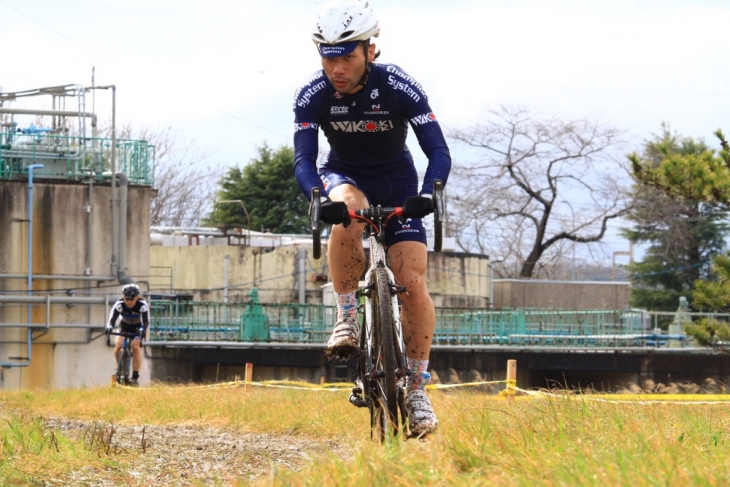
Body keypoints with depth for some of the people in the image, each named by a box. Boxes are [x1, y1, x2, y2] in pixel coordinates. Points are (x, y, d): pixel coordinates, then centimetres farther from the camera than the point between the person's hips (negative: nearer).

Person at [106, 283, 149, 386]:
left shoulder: (142, 305, -31)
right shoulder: (119, 304, -28)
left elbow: (146, 321, -37)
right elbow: (112, 318, -34)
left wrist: (142, 330, -57)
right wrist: (109, 327, -55)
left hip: (137, 327, -2)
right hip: (124, 326, 2)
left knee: (136, 347, -22)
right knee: (118, 345, -21)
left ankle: (135, 377, -19)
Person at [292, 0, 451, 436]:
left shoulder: (399, 87, -26)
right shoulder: (313, 95, -22)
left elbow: (439, 152, -27)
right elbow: (304, 161, -25)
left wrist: (427, 194, -47)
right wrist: (320, 198, -47)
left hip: (397, 184, 0)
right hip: (345, 176, 0)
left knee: (413, 284, -15)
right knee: (347, 212, -38)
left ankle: (417, 389, -3)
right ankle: (347, 318, -24)